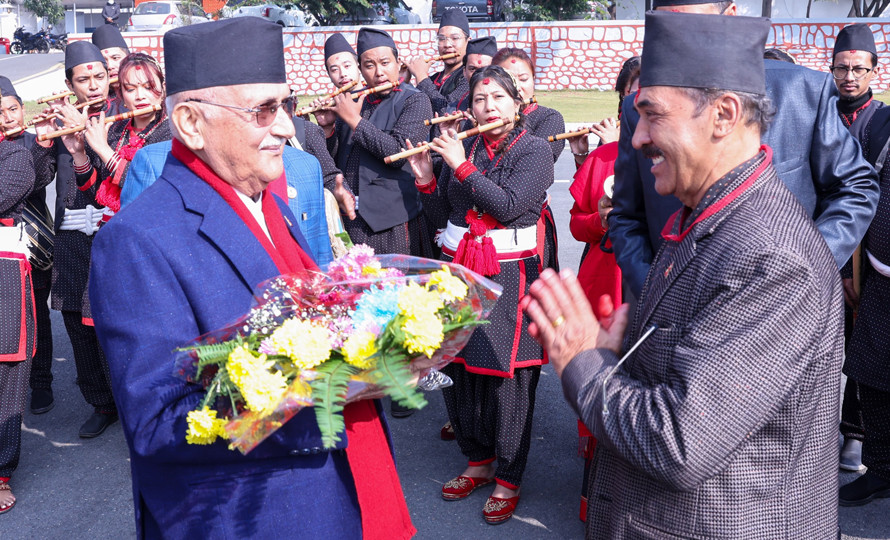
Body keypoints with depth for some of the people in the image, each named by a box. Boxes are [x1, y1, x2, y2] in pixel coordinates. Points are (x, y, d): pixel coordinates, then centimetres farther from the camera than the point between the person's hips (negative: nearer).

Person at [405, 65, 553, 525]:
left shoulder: (534, 150, -3)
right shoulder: (462, 147, 10)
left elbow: (509, 206, -17)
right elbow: (442, 213, 12)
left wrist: (463, 166, -16)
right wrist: (426, 179, -5)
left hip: (509, 275, -5)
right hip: (458, 270, 5)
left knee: (507, 375, 0)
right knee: (456, 367, 9)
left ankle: (508, 479, 16)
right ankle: (478, 462, 29)